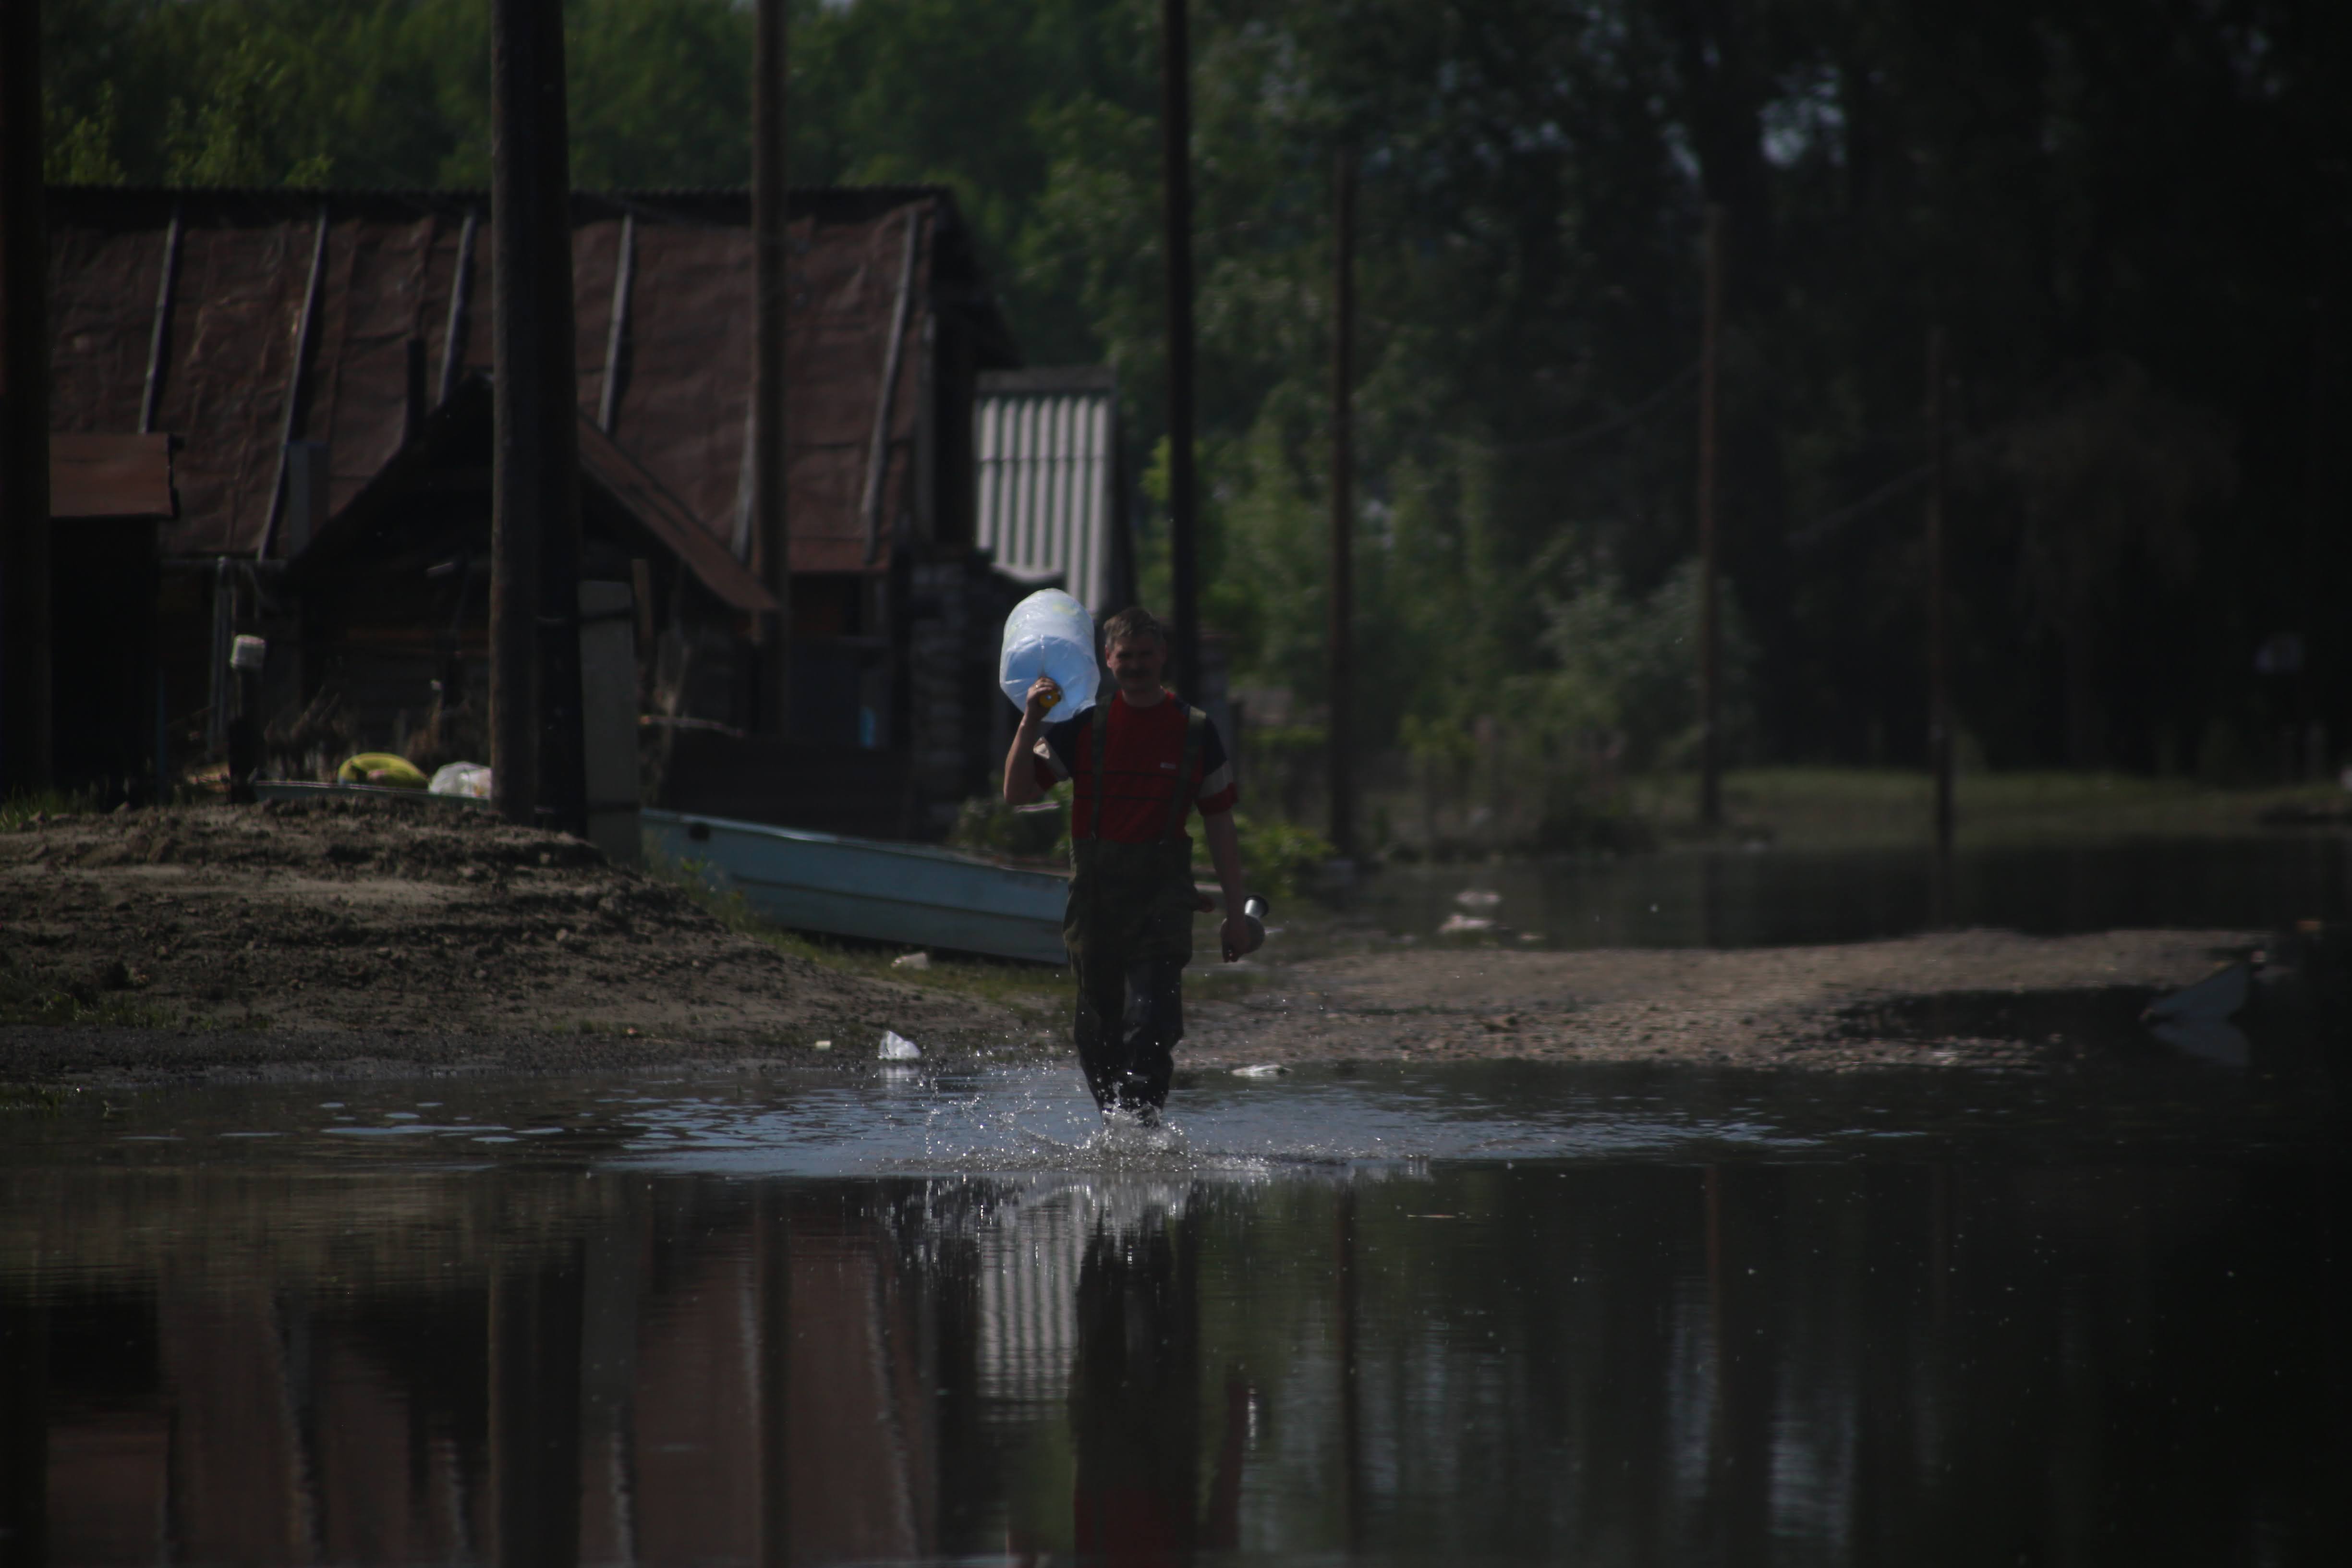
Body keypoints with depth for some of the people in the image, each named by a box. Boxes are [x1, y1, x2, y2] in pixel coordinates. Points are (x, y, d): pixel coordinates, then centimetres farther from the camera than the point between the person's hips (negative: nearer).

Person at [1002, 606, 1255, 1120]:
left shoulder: (1196, 732, 5)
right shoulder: (1083, 727, 7)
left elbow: (1220, 827, 9)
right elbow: (1017, 792, 2)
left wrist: (1235, 916, 7)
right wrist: (1031, 722, -11)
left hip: (1164, 899, -2)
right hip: (1095, 899, 2)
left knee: (1151, 1028, -18)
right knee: (1099, 1033, 8)